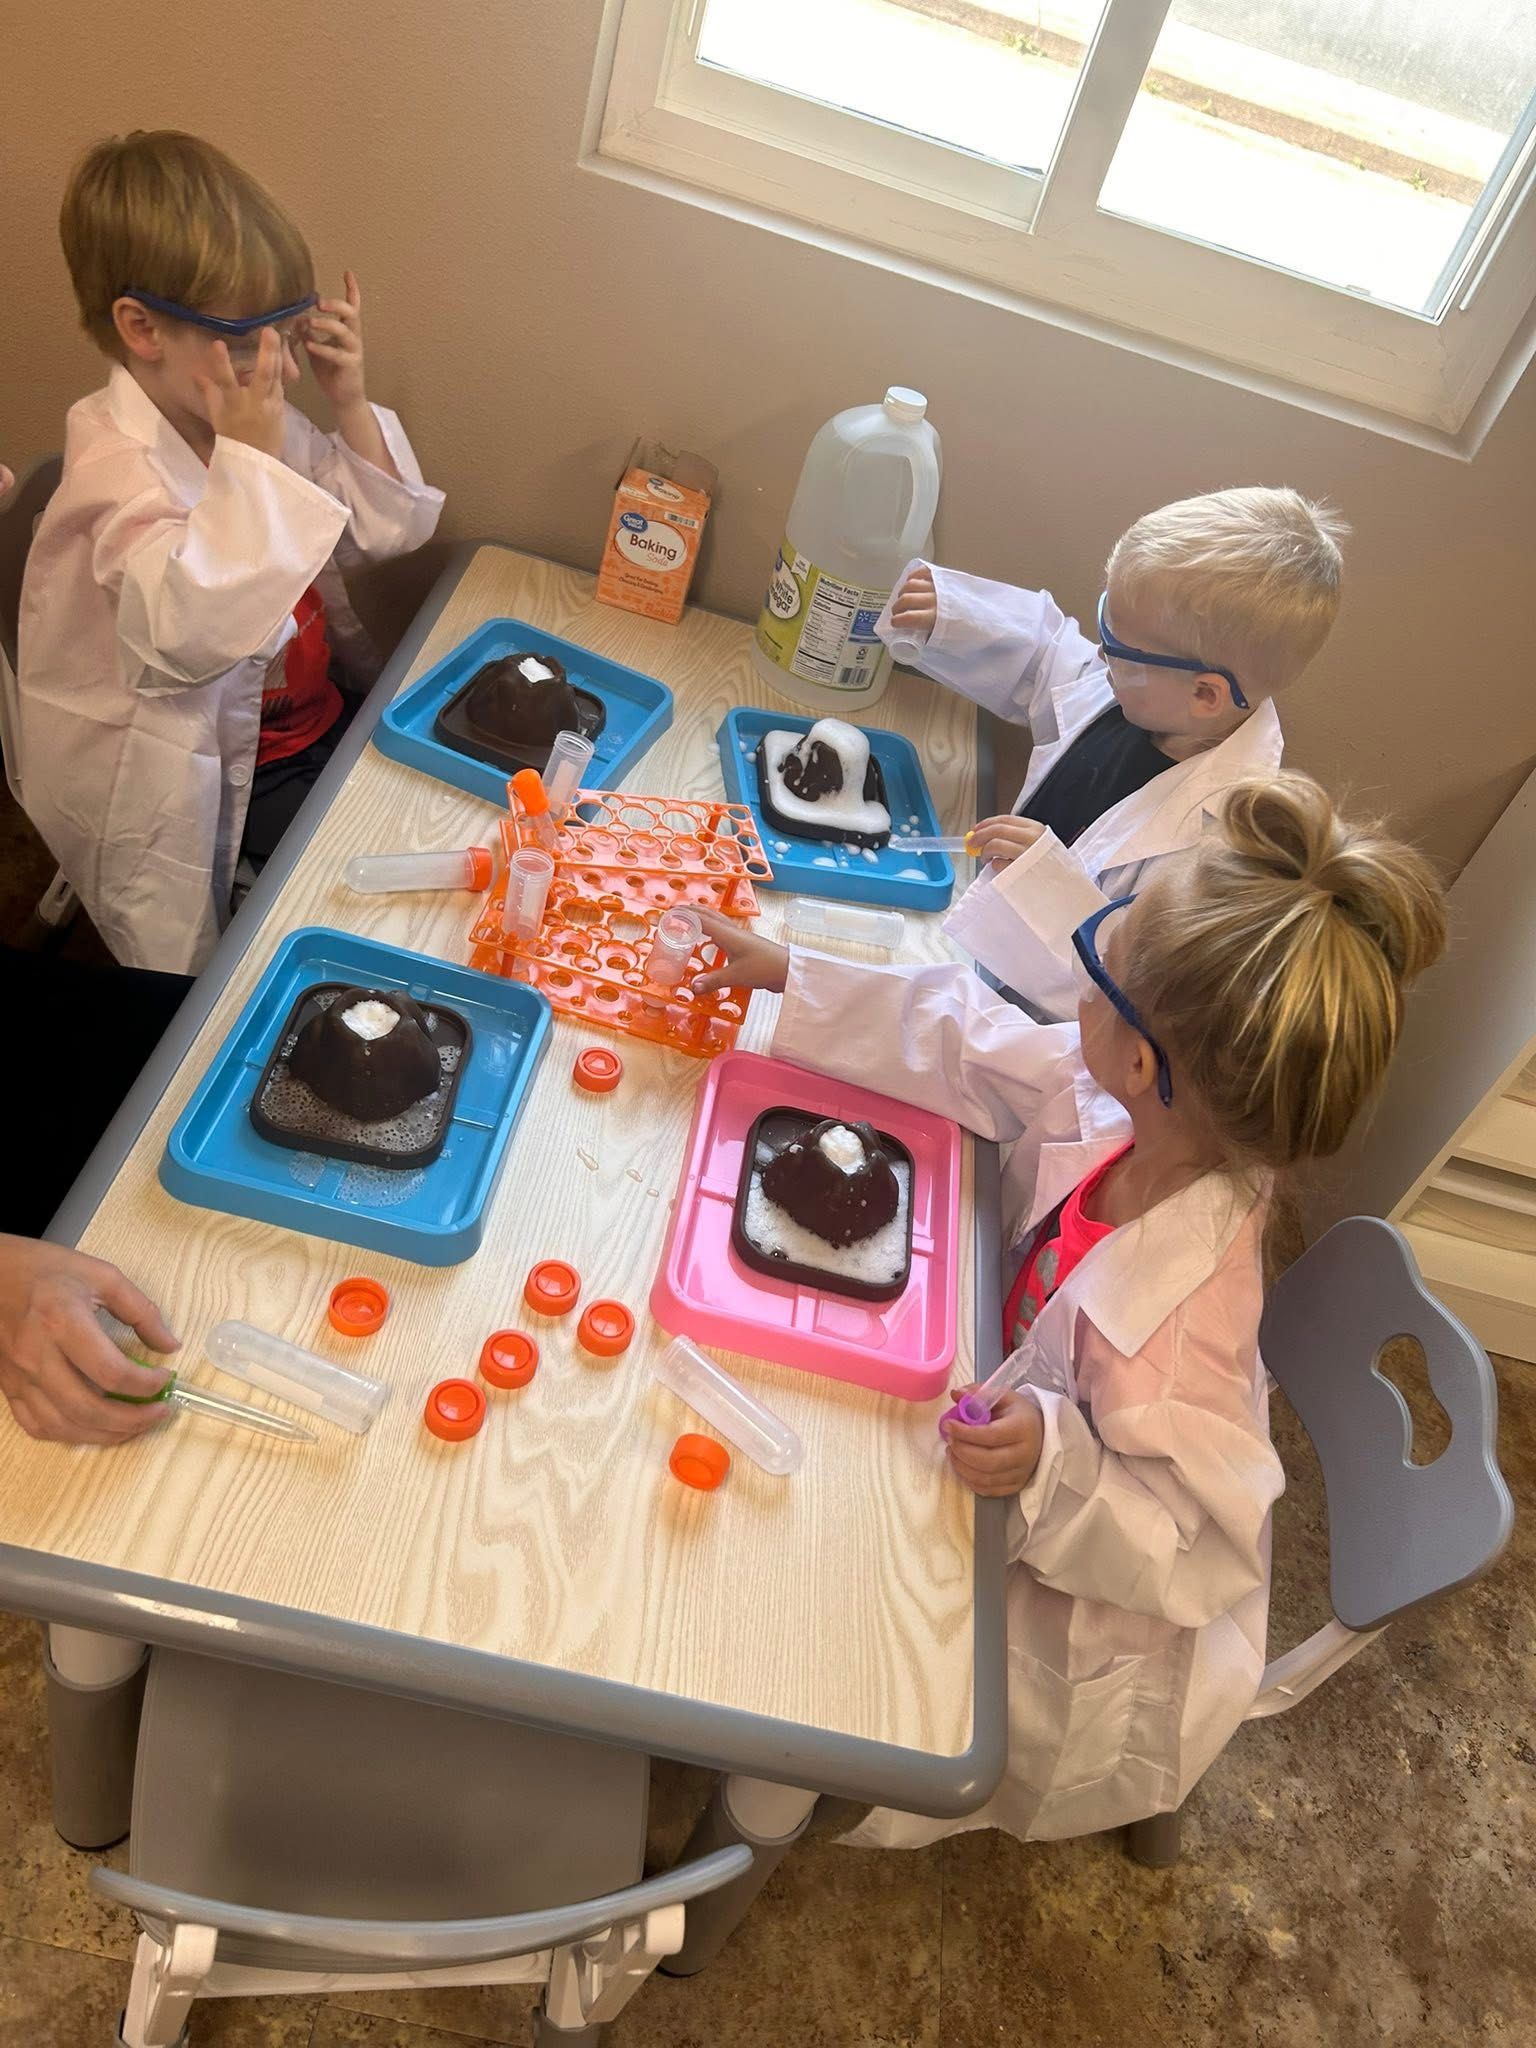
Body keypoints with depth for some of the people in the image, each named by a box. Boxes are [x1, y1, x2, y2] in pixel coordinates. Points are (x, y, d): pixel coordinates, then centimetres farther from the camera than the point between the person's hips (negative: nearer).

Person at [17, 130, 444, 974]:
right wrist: (249, 456, -37)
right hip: (213, 770, -8)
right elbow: (195, 634, -41)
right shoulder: (119, 466, -23)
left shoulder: (260, 424, 1)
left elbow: (386, 528, 7)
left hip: (316, 708, 8)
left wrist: (349, 405, -7)